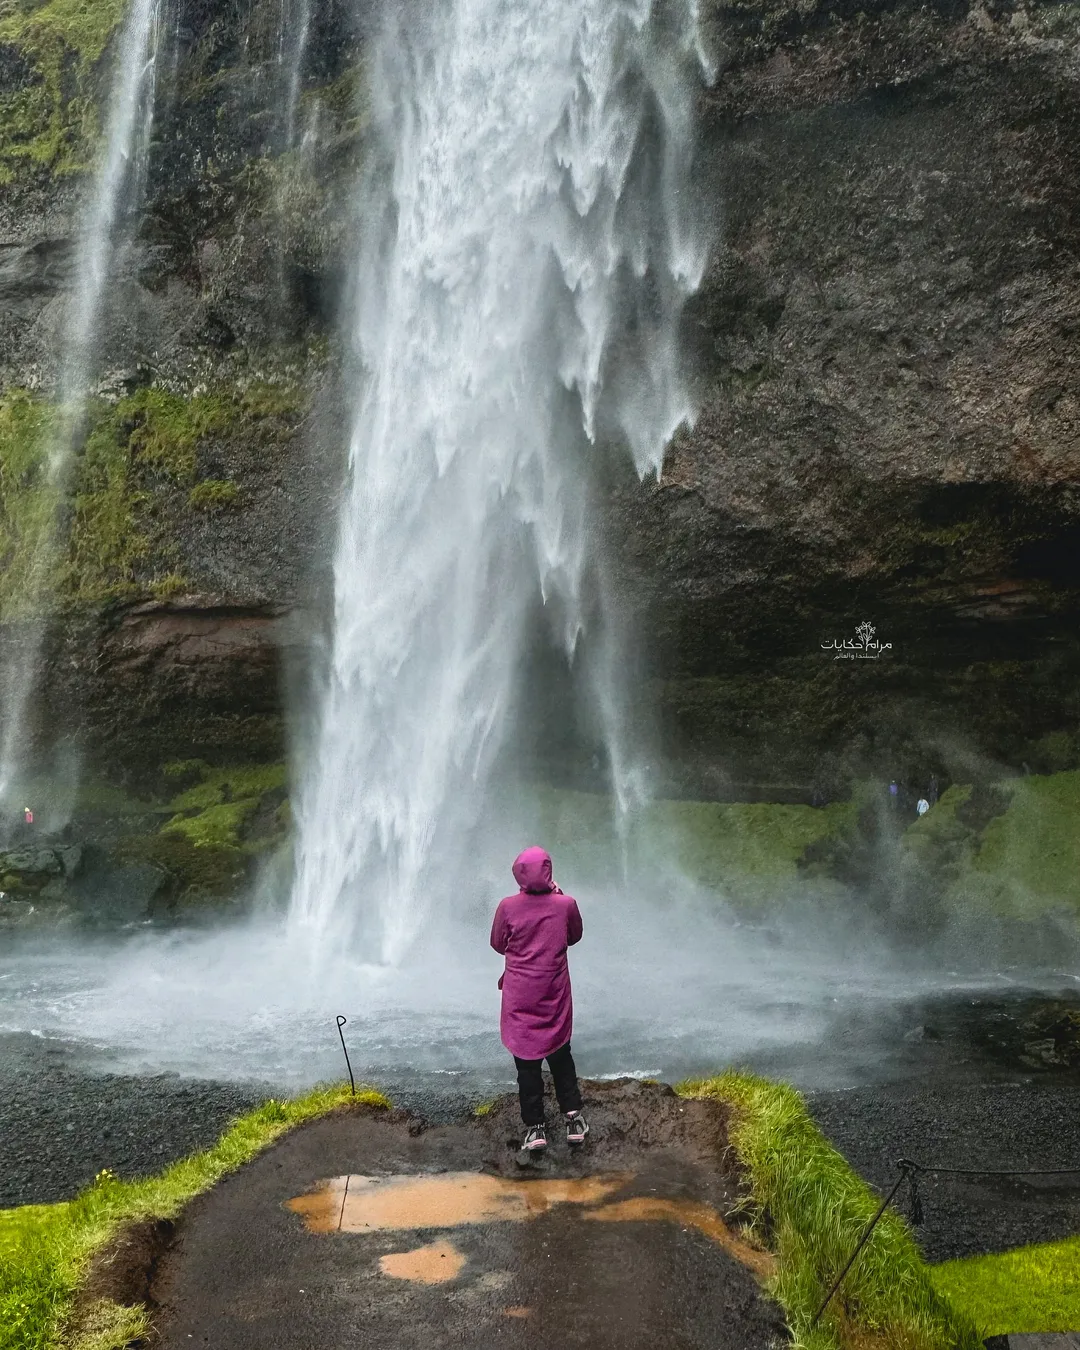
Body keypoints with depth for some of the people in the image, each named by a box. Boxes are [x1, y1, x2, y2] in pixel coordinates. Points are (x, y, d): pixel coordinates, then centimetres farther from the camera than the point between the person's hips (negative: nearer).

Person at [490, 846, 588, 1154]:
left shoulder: (508, 907, -14)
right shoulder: (566, 904, -12)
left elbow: (498, 945, 0)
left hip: (520, 996, -1)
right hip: (555, 995, 1)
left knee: (527, 1062, 8)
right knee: (560, 1057, 18)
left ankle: (535, 1127, 11)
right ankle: (573, 1118, 17)